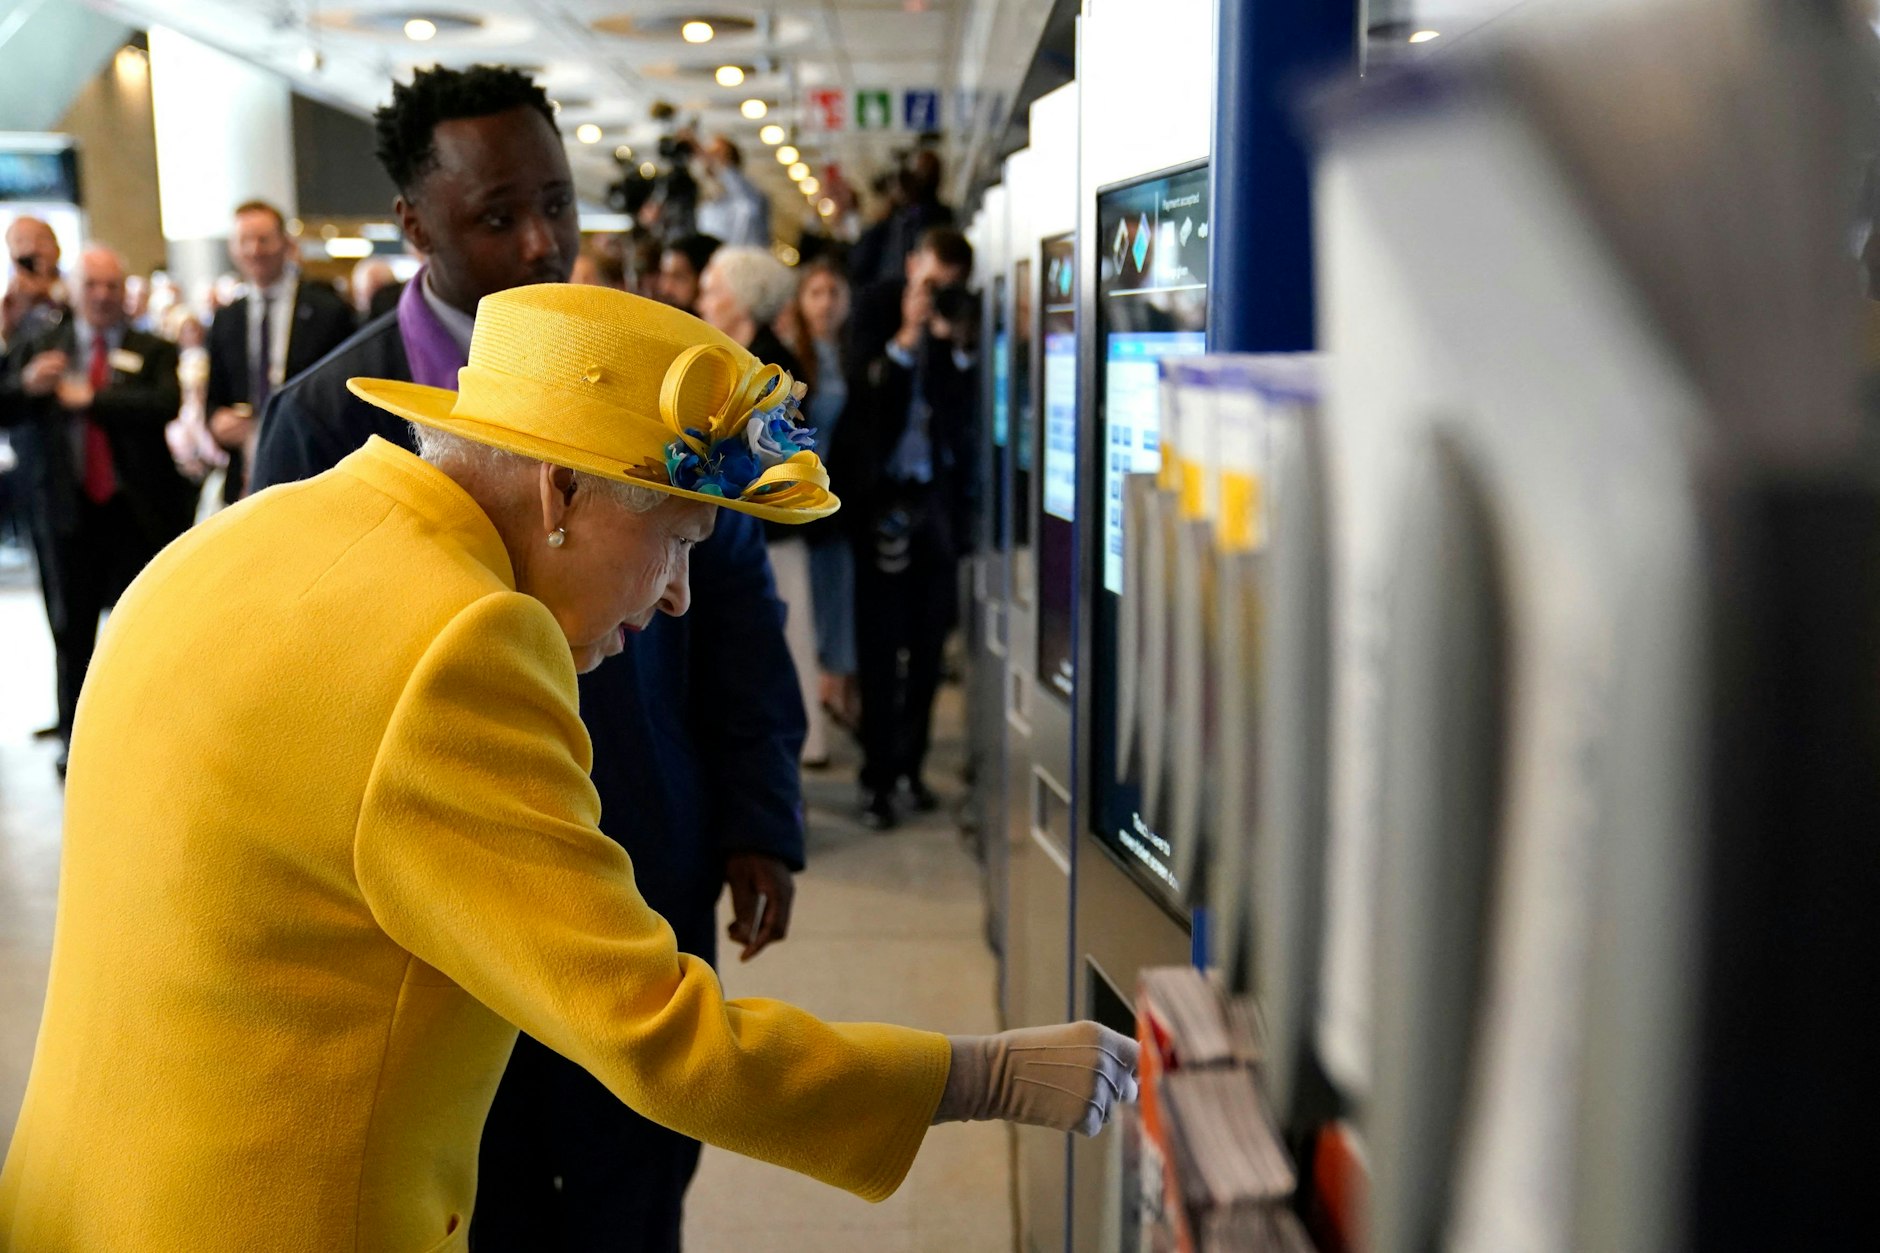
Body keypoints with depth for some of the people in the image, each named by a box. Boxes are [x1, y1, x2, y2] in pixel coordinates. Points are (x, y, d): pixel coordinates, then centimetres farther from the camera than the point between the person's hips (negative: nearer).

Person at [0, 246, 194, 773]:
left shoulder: (154, 351, 3)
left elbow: (167, 404, -16)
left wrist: (90, 398, -17)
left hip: (138, 512, -2)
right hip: (67, 512, 2)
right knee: (72, 629, 9)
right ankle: (74, 741, 19)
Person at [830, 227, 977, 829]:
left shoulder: (965, 323, 1)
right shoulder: (876, 308, -1)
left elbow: (967, 409, -6)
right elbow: (862, 393, -12)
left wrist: (955, 344, -15)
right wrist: (907, 337, -18)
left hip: (938, 494, 2)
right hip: (882, 493, -2)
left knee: (929, 640, 7)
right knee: (879, 642, 0)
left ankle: (910, 764, 21)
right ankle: (878, 775, 7)